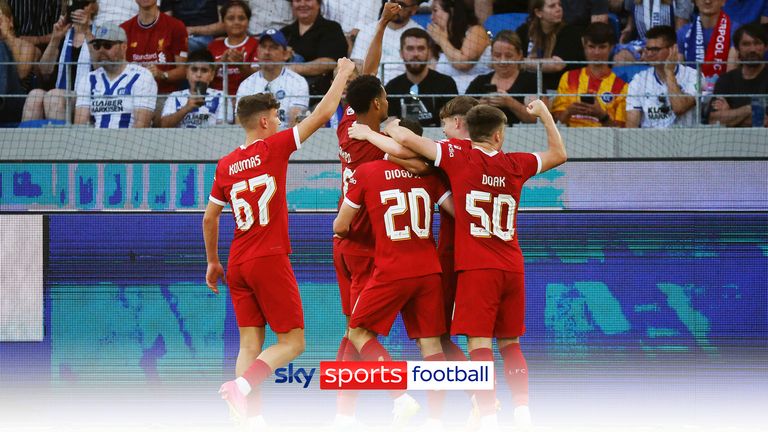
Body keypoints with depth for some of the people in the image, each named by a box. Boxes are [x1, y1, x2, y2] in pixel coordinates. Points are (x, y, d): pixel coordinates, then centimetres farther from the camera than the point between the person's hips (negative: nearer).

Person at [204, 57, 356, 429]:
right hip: (270, 259, -6)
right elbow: (322, 114, -2)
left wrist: (213, 262, 27)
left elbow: (209, 219, 15)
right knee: (292, 341, -1)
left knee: (250, 342, 5)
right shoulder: (274, 148, -6)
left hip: (237, 264, 6)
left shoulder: (226, 165, 9)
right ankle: (242, 385, -23)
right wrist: (343, 74, 11)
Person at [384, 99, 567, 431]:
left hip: (477, 268, -4)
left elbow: (406, 139, -6)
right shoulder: (515, 165, 6)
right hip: (513, 267, 4)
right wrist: (544, 114, 32)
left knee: (479, 343, -8)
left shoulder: (459, 157, -4)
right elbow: (558, 154, 23)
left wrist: (392, 129, 16)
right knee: (510, 343, 14)